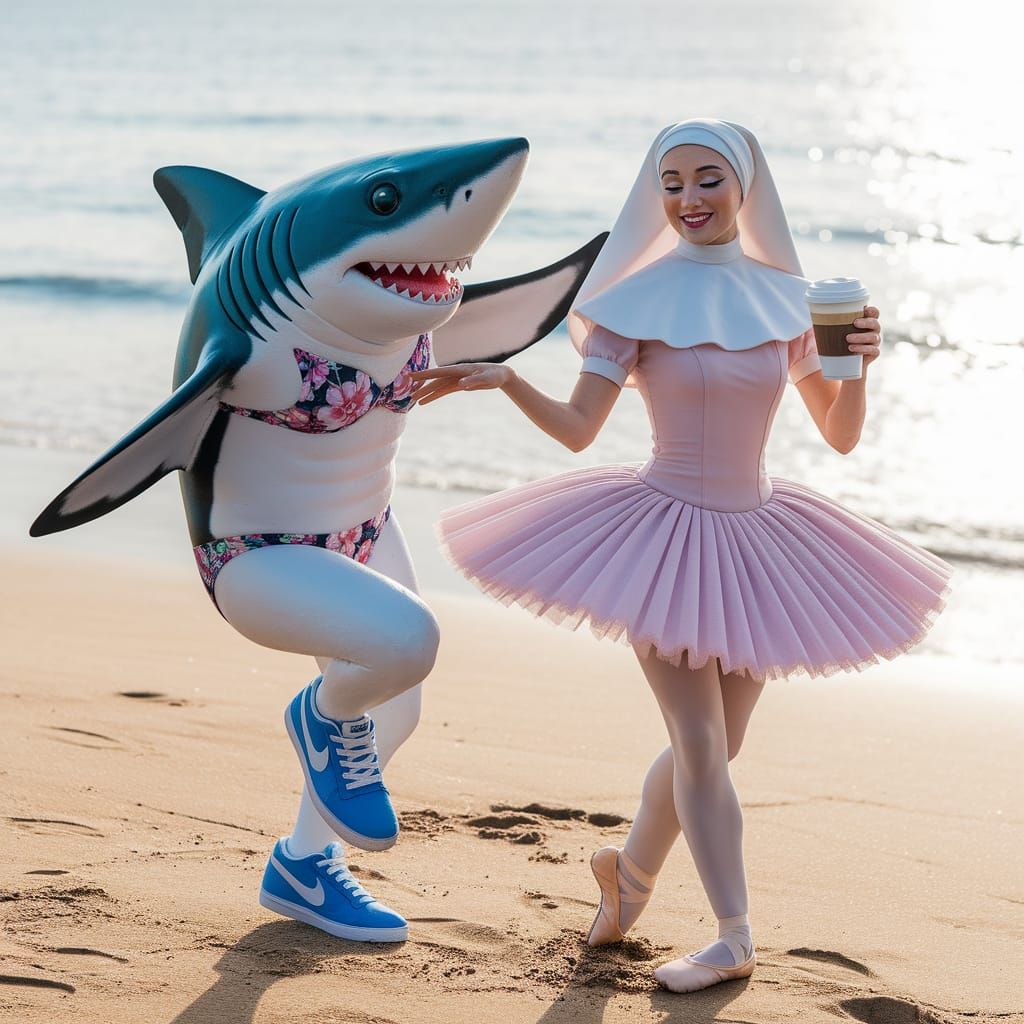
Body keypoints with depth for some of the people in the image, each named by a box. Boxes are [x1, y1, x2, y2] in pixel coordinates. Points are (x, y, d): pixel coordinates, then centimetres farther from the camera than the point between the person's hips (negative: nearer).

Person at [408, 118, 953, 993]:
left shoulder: (784, 298, 2)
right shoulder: (640, 299, -7)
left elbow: (841, 435, 3)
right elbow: (578, 427, -12)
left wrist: (859, 363, -15)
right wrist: (503, 379, -28)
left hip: (756, 540, 4)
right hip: (665, 530, -4)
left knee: (708, 748, 12)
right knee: (700, 743, -9)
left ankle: (631, 868, 38)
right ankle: (735, 938, 0)